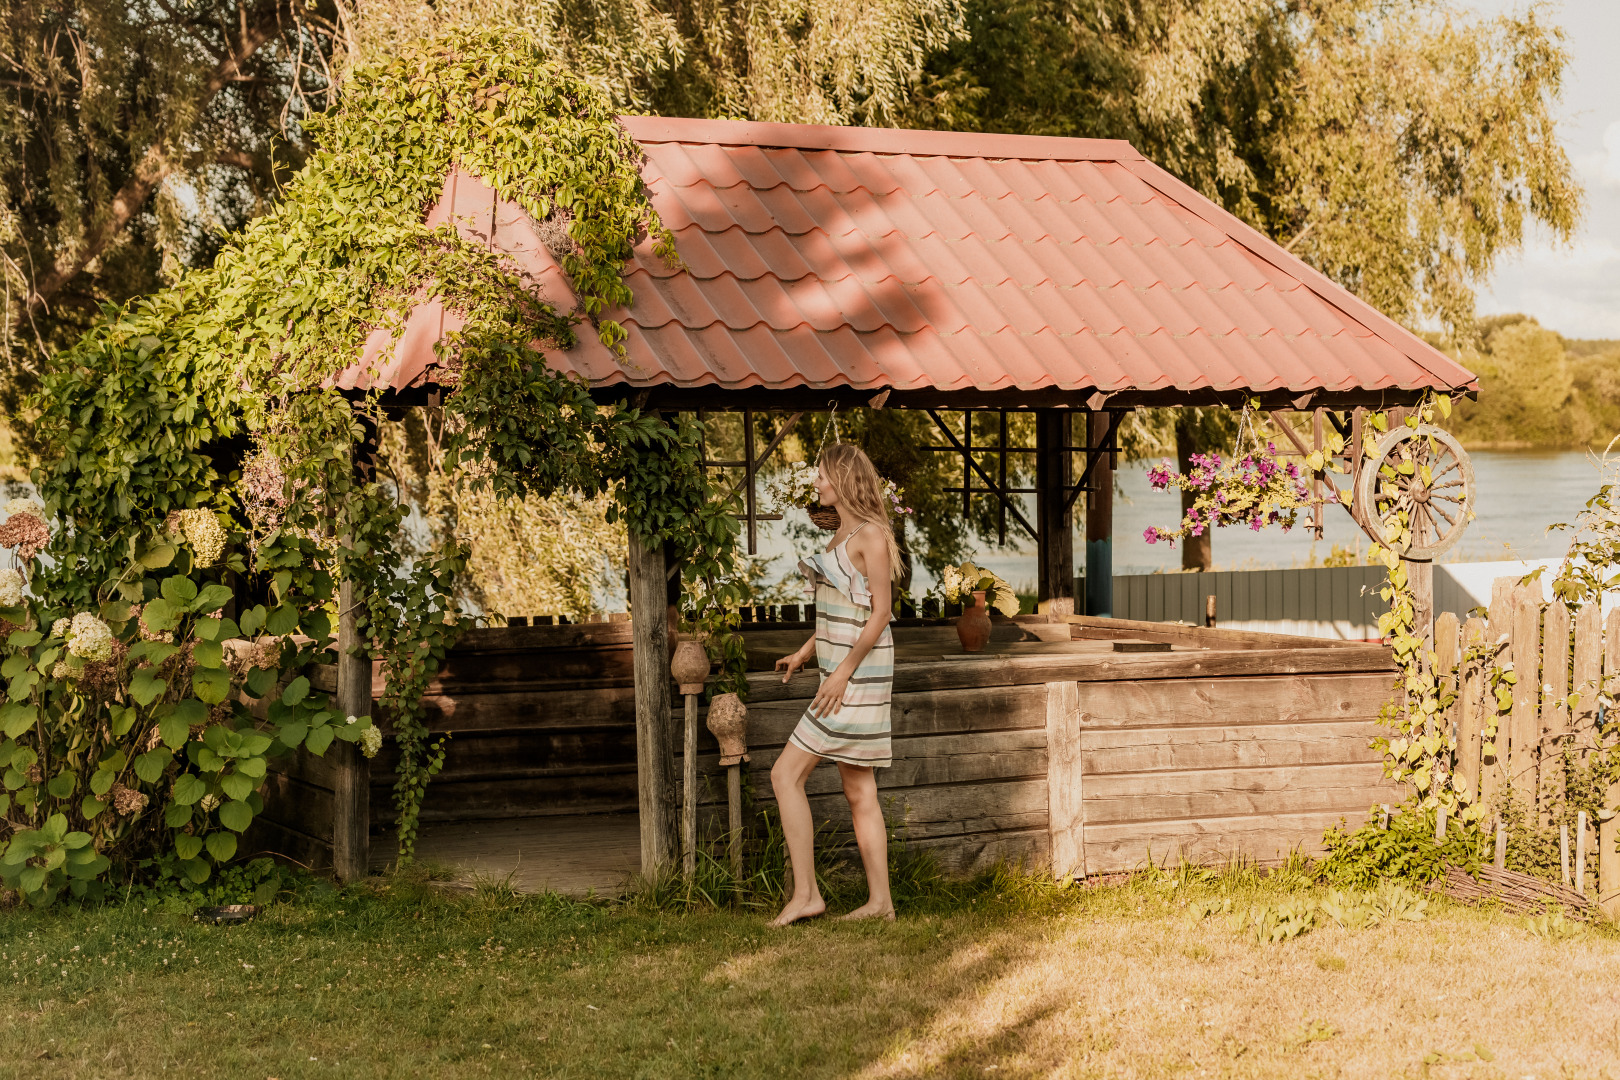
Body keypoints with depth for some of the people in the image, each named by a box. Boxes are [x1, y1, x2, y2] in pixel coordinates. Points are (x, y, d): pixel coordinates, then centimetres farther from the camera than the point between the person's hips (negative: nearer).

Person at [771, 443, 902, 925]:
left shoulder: (870, 536, -13)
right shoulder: (843, 533, 15)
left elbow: (879, 613, -16)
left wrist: (843, 672, -20)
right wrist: (806, 652, 15)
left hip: (859, 673, -10)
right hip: (842, 668, 10)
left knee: (786, 774, -9)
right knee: (860, 791, 9)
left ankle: (805, 893, -7)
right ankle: (880, 901, 11)